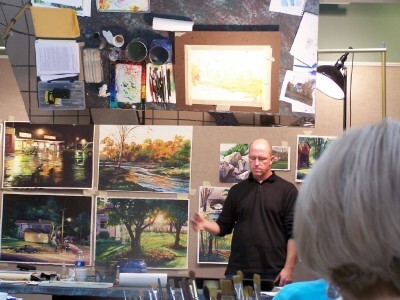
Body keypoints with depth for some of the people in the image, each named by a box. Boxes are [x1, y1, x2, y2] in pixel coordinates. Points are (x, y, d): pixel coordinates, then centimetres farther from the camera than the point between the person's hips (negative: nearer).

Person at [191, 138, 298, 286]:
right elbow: (224, 227, 14)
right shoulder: (237, 190, 12)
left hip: (273, 274, -3)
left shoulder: (287, 190, 1)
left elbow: (294, 233, -3)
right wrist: (205, 224, -7)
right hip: (237, 271, 3)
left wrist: (288, 268, -9)